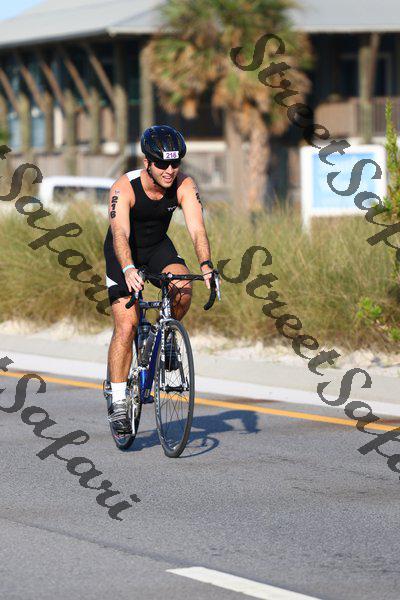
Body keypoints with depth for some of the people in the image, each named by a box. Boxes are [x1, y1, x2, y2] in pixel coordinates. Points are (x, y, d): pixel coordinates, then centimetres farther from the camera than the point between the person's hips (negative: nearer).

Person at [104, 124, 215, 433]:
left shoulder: (184, 185, -23)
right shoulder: (124, 188, -31)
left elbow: (197, 229, -32)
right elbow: (120, 234, -43)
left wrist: (206, 265, -49)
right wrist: (128, 270, -60)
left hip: (158, 246, 3)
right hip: (124, 253, -3)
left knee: (183, 287, -28)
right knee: (126, 326, -13)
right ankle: (118, 402, -6)